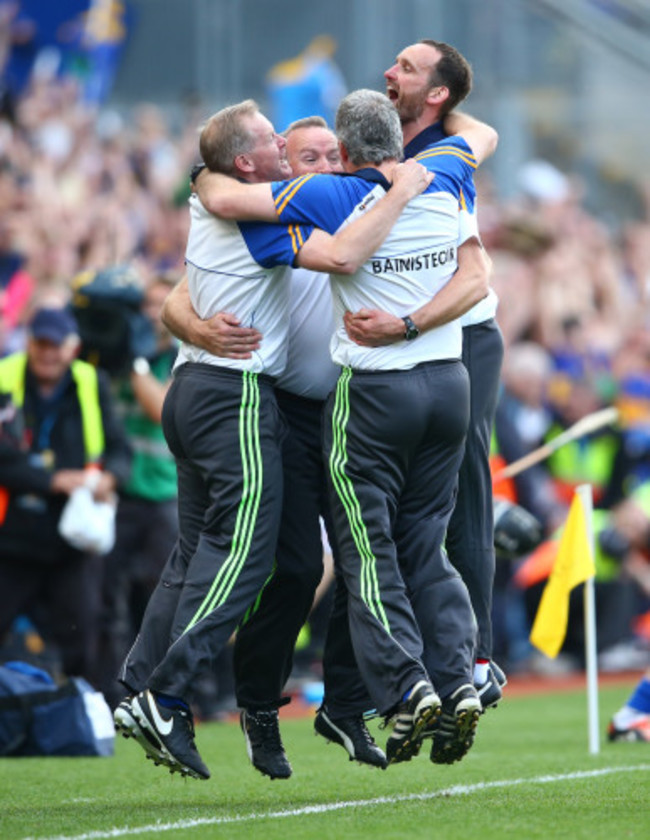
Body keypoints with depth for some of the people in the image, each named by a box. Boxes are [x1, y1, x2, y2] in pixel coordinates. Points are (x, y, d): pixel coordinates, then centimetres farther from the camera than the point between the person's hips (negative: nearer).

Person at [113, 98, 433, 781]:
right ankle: (164, 699, -14)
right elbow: (340, 256, -29)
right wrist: (400, 193, -18)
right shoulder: (259, 218, -16)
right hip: (236, 396, -9)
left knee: (198, 547, 11)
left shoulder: (206, 204, 10)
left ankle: (138, 688, 6)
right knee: (242, 550, -8)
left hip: (191, 385, 9)